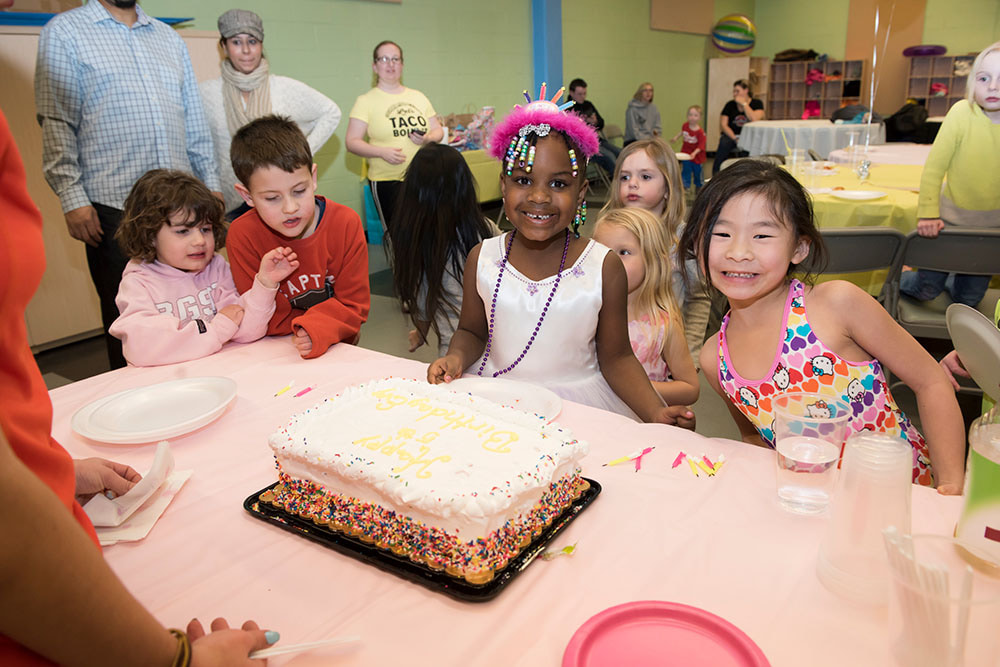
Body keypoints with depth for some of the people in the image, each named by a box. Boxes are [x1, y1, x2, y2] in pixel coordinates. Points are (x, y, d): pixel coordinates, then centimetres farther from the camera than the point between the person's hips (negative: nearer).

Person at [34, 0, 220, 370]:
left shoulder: (168, 37, 19)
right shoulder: (64, 31, 4)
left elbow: (194, 118, 20)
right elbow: (57, 123, -4)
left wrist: (211, 183, 13)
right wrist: (72, 197, -12)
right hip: (113, 205, -4)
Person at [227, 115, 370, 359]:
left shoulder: (345, 224, -10)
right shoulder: (243, 235, -13)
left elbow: (354, 305, -9)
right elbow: (269, 320, -10)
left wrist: (318, 330, -27)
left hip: (336, 348, 2)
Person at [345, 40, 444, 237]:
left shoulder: (418, 97, 14)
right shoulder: (366, 101, 1)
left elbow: (438, 131, 18)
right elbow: (352, 142, -4)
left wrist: (428, 138, -5)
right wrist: (382, 152, -20)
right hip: (387, 180, -4)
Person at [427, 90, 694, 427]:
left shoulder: (605, 267, -8)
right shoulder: (482, 259, -2)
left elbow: (616, 358, -2)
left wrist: (655, 412, -16)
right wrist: (456, 358, -11)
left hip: (578, 406, -1)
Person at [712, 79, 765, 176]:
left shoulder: (757, 104, 4)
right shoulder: (730, 105, 8)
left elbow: (755, 119, -16)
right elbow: (723, 125, 0)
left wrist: (744, 103, -10)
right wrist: (735, 138, -15)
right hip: (731, 135, 1)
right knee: (724, 143, -33)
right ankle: (716, 175, -33)